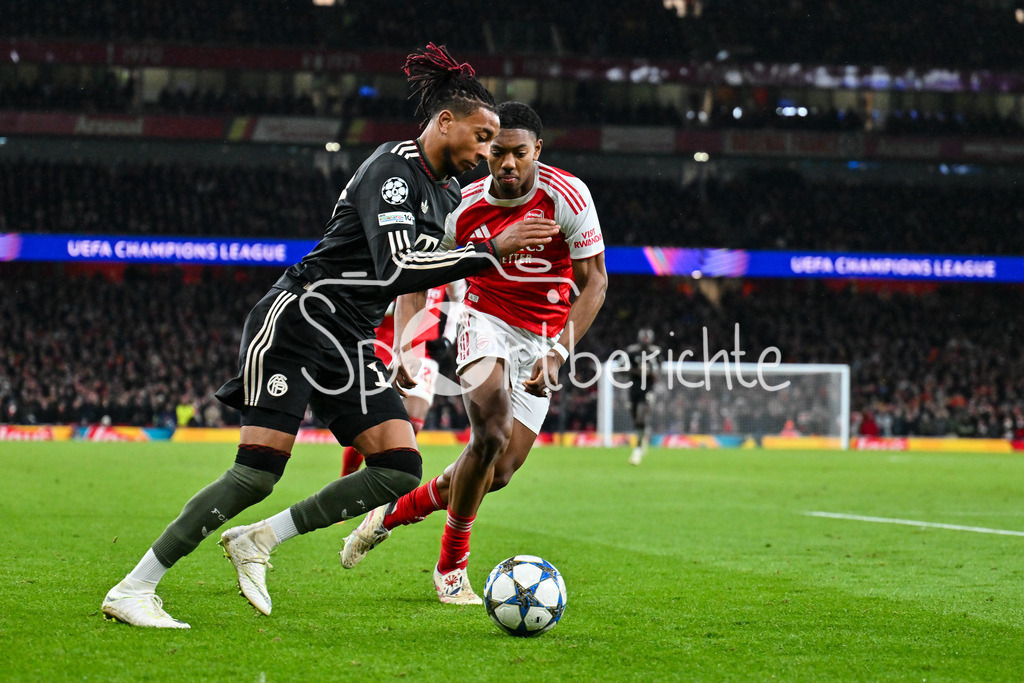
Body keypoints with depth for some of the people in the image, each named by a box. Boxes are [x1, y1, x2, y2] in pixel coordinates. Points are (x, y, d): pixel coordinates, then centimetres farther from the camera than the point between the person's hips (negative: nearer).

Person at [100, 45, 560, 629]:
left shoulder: (445, 192, 14)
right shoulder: (392, 169, -14)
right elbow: (396, 270, -27)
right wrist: (491, 251, -27)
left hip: (350, 344, 9)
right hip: (298, 320, -9)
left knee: (401, 470, -9)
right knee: (259, 471, -17)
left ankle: (260, 539, 0)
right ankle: (132, 590, -9)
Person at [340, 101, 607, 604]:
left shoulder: (567, 196, -14)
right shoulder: (465, 208, -8)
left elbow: (594, 283, -9)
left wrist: (558, 353, -19)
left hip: (540, 340, 1)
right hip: (486, 323, -1)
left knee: (499, 472, -4)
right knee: (491, 435, -26)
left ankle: (394, 512, 22)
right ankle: (452, 567, -9)